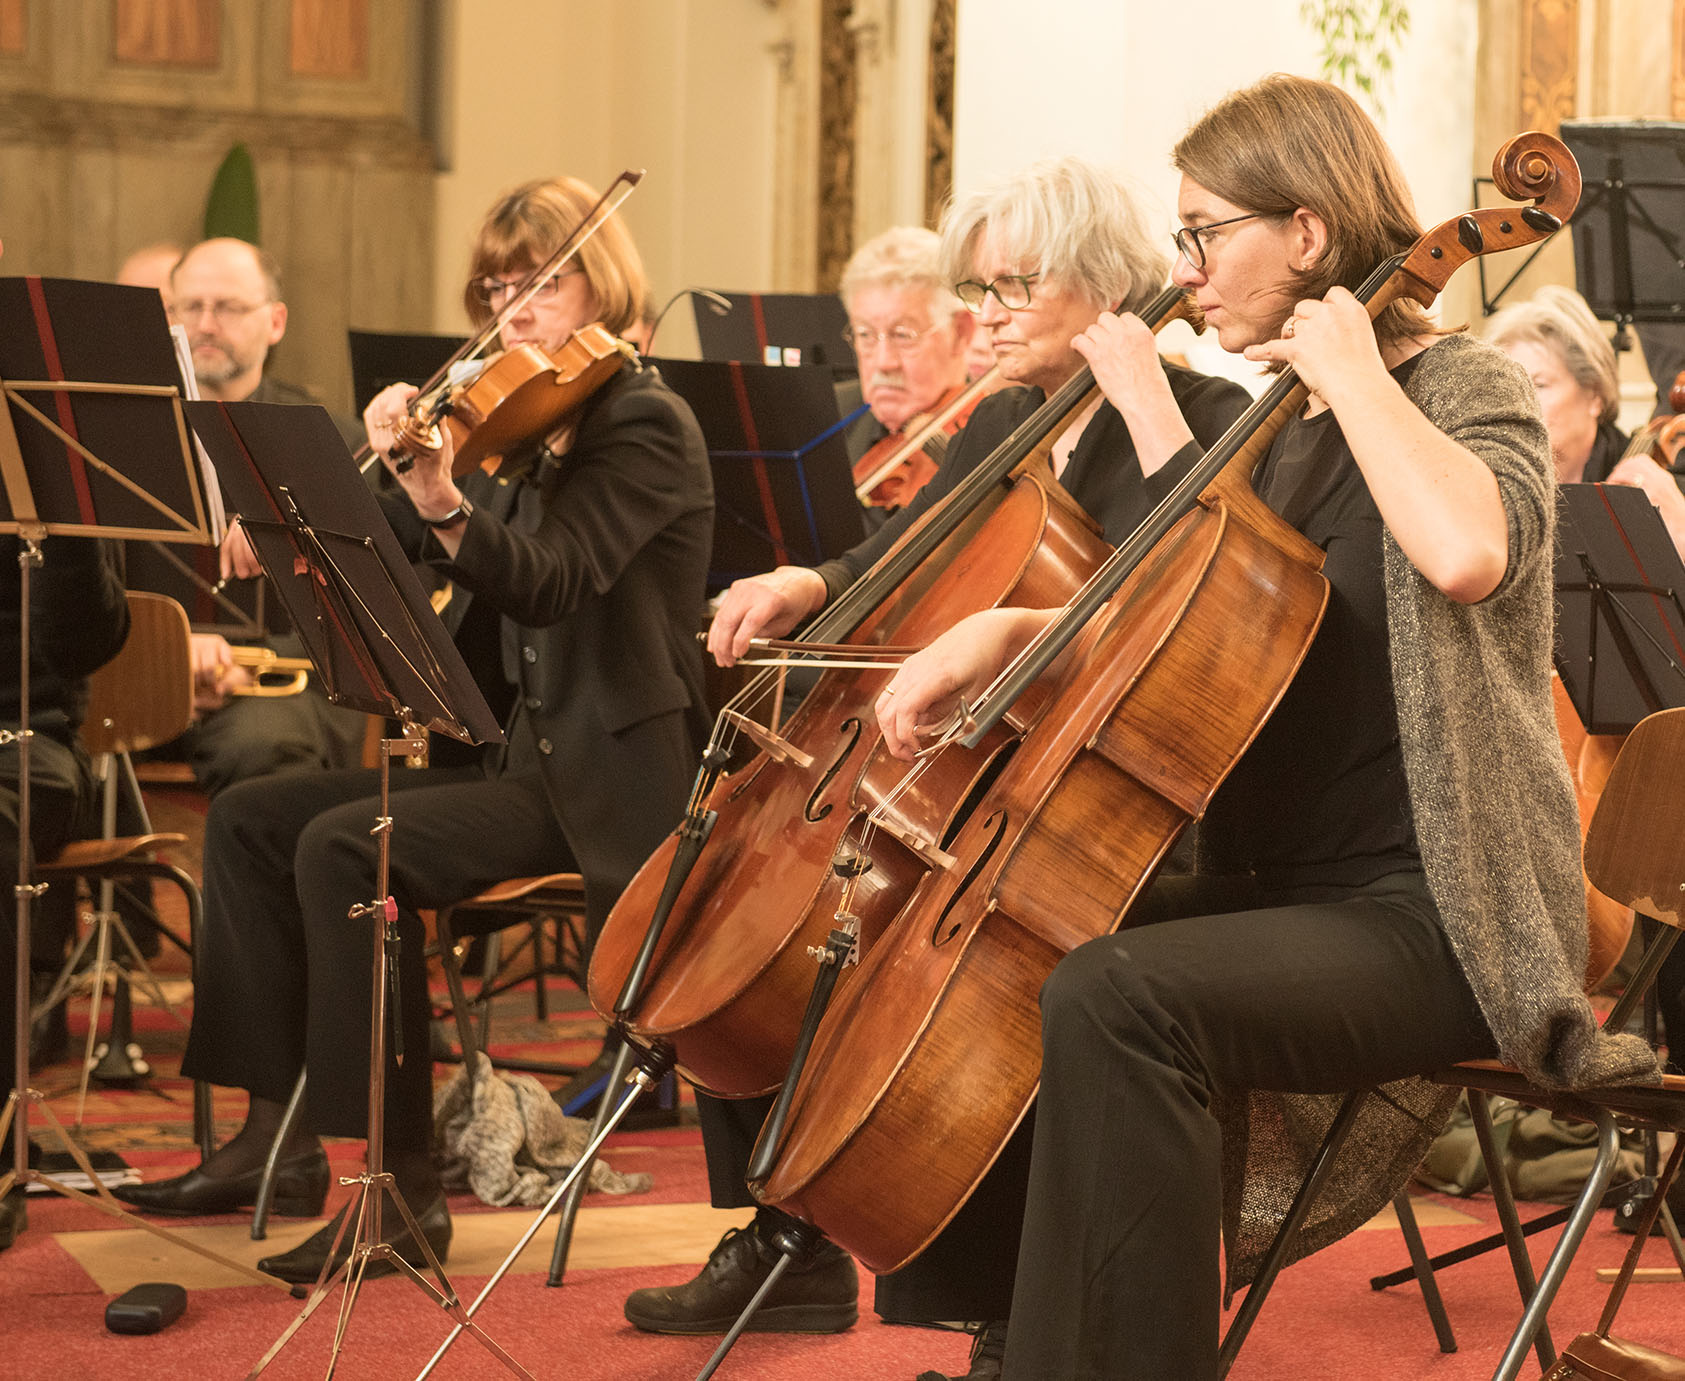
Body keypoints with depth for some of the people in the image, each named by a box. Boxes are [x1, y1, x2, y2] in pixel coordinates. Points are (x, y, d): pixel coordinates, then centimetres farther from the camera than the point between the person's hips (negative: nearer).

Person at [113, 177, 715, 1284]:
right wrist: (399, 472, -4)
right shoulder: (522, 429, 15)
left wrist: (443, 504, -41)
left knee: (344, 848, -26)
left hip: (608, 777, -9)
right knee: (252, 818, 2)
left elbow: (548, 580, -27)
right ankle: (283, 1131, 4)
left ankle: (401, 1188, -23)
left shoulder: (646, 424, -10)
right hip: (513, 751, 9)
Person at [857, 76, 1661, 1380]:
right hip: (1282, 882, 9)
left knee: (1114, 998, -30)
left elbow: (1466, 551, -33)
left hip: (1434, 915, -9)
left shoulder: (1465, 388, -9)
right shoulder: (1287, 428, 15)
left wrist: (1352, 370, -20)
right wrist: (1009, 628, 5)